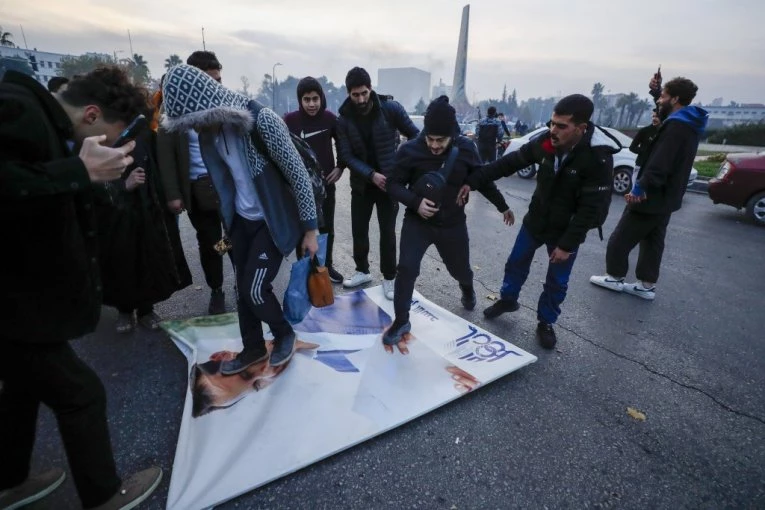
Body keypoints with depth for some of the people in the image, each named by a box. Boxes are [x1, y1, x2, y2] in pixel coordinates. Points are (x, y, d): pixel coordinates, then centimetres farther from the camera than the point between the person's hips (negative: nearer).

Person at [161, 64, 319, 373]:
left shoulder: (262, 121, -24)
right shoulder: (210, 130, -2)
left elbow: (299, 175, -19)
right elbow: (225, 178, 11)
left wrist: (310, 229, -15)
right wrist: (227, 223, 17)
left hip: (274, 220, -7)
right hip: (242, 220, 7)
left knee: (254, 289, -6)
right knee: (242, 288, 12)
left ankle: (284, 334, 23)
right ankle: (253, 348, 33)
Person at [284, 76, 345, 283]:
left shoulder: (330, 118, -4)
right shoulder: (290, 120, -9)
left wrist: (340, 167, 1)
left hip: (326, 182, 2)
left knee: (327, 227, 11)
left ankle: (327, 266, 27)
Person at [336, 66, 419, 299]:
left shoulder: (391, 108, -11)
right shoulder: (344, 119, -5)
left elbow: (415, 136, -3)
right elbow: (347, 155, -9)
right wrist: (371, 175, -22)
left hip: (390, 181, -2)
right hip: (361, 183, 2)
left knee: (387, 232, 2)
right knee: (359, 230, 9)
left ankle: (389, 277, 18)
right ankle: (362, 271, 30)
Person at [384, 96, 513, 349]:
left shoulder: (466, 148, -9)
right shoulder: (410, 150, -14)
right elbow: (394, 184, -7)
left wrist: (502, 206, 16)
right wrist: (415, 202, -26)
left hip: (453, 223, 2)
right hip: (417, 221, -1)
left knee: (460, 269, 17)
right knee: (406, 268, -13)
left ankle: (467, 288, 56)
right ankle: (401, 321, 7)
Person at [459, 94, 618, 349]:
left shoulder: (599, 158, -27)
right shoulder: (544, 142, -17)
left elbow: (589, 209, -24)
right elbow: (508, 163, -10)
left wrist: (567, 244, -22)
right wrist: (472, 181, -16)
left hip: (566, 230, -3)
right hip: (535, 221, 4)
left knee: (557, 282, 10)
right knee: (516, 263, 18)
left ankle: (545, 322, 33)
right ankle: (507, 299, 43)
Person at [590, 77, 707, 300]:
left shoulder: (676, 125, -20)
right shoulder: (688, 124, 11)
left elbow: (660, 164, -28)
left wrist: (641, 188, -25)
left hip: (651, 197, -10)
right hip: (666, 198, 10)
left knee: (620, 238, 3)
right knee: (653, 241, 14)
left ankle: (615, 277, 15)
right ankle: (647, 286, 20)